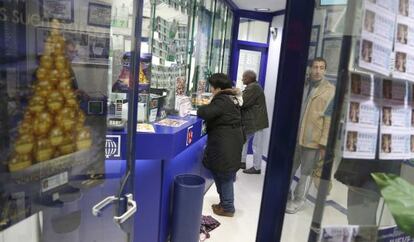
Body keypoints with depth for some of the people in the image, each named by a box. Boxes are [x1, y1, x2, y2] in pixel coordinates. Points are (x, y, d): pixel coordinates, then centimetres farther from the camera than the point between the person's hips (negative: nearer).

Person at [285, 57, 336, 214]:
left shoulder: (330, 91, -5)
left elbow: (329, 119, -9)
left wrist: (324, 143, -12)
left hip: (313, 140, -4)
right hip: (293, 136, 4)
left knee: (306, 172, 10)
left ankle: (299, 200, 26)